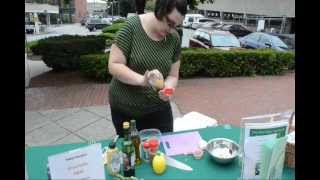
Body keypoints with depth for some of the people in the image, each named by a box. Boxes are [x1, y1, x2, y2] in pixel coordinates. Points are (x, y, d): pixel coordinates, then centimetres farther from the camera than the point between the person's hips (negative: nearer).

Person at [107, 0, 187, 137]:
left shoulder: (174, 39, -5)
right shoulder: (132, 26, -15)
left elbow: (172, 75, 0)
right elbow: (113, 65, -17)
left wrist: (167, 88, -21)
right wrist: (142, 79, -31)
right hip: (125, 109, -2)